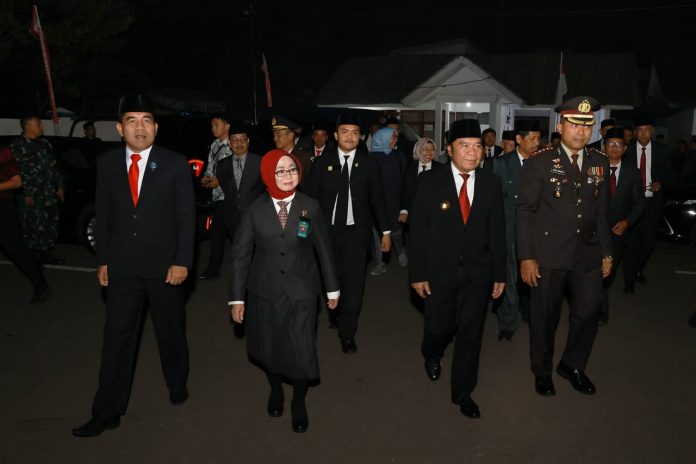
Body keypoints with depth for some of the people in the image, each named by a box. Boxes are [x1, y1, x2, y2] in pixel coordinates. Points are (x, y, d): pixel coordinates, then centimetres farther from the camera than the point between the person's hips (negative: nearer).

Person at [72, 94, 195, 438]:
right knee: (117, 337, 5)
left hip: (164, 264, -1)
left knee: (171, 331, 15)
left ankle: (177, 383, 39)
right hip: (122, 266, 2)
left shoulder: (175, 164, -5)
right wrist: (102, 260, 4)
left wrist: (182, 261, -12)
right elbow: (103, 216, 7)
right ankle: (107, 412, 15)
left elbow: (187, 216, -6)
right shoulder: (106, 164, 2)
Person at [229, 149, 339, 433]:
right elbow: (241, 253, -3)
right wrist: (237, 297, -5)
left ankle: (299, 401, 29)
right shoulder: (256, 210, -5)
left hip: (302, 291, -1)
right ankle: (275, 389, 46)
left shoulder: (311, 207, -5)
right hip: (265, 291, 1)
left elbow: (323, 249, 2)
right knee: (268, 347, 15)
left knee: (301, 350, -1)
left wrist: (332, 288, 7)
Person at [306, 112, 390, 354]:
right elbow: (311, 196, 2)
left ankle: (347, 334, 11)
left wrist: (385, 230, 6)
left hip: (357, 232, -1)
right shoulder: (322, 162, 1)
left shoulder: (368, 163, 2)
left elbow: (377, 198, 6)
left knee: (354, 284, -2)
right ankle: (336, 314, 39)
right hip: (327, 231, 1)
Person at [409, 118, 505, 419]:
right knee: (439, 328, 11)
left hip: (477, 273, 2)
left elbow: (497, 231, 3)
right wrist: (418, 273, -9)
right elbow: (419, 230, -7)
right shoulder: (430, 181, -8)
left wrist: (499, 274, 3)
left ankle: (462, 391, 27)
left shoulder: (491, 183, 0)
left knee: (470, 335, 9)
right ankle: (432, 355, 47)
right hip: (439, 271, -2)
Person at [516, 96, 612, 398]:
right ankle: (542, 372, 30)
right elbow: (525, 211, -8)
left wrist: (606, 252, 12)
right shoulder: (539, 162, -7)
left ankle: (573, 366, 33)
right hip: (548, 255, -4)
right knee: (545, 317, 8)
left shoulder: (600, 164, 7)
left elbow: (602, 212, 12)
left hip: (588, 255, 4)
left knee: (588, 312, 8)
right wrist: (526, 257, -12)